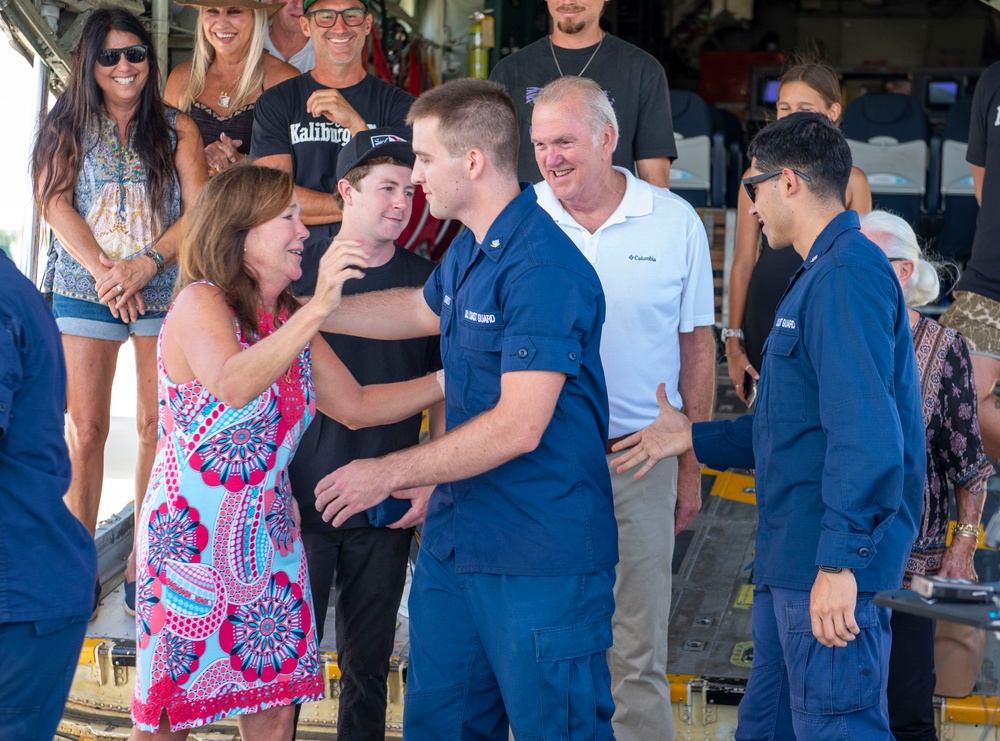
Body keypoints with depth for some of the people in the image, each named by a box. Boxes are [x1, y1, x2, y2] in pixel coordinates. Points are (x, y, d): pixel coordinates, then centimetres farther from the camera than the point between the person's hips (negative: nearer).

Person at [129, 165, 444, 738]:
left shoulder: (288, 320, 10)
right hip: (193, 540, -7)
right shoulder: (200, 303, -13)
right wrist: (318, 309, -42)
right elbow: (232, 386, -34)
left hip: (271, 539, 7)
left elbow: (357, 406, 16)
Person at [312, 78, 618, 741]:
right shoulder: (468, 251, 10)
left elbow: (519, 426, -25)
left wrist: (391, 474, -18)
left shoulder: (542, 268, -22)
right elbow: (420, 310, 33)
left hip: (539, 560, -10)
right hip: (456, 538, 10)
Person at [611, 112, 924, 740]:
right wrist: (694, 438, 29)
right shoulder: (822, 274, 21)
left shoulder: (849, 274, -15)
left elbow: (864, 430, -24)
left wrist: (840, 560, -27)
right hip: (790, 559, 11)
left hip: (832, 568, -11)